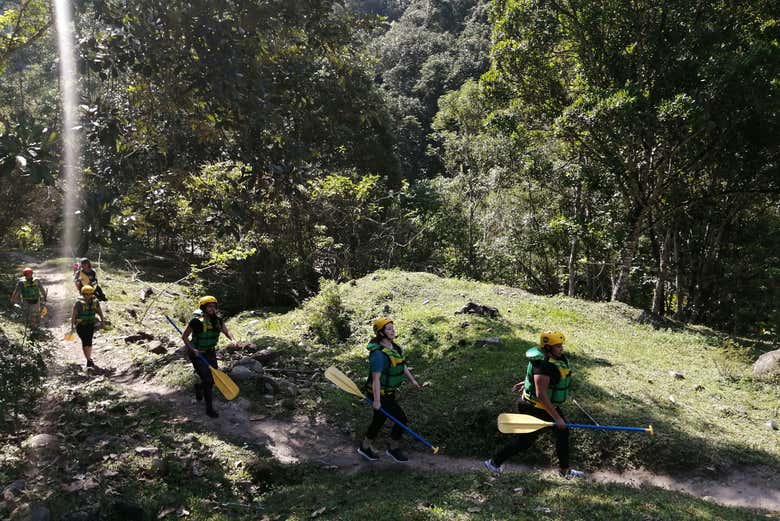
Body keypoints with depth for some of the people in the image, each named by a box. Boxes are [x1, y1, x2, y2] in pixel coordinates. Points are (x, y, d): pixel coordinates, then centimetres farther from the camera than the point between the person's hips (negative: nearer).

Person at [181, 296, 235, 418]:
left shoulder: (218, 319, -7)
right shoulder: (197, 321, -22)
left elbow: (226, 331, 2)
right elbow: (184, 336, -12)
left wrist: (233, 340, -19)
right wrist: (193, 349, -23)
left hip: (210, 353, 6)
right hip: (197, 354, -6)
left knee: (213, 379, 11)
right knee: (207, 379, -11)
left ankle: (198, 387, 46)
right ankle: (209, 408, 4)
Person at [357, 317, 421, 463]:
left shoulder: (394, 347, 2)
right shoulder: (378, 353, -26)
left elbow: (402, 365, 17)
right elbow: (376, 378, -25)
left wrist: (412, 380, 17)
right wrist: (376, 400, -23)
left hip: (390, 392, 9)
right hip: (381, 394, -9)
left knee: (379, 419, 20)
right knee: (401, 419, -2)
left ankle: (365, 447, 38)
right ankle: (393, 449, 19)